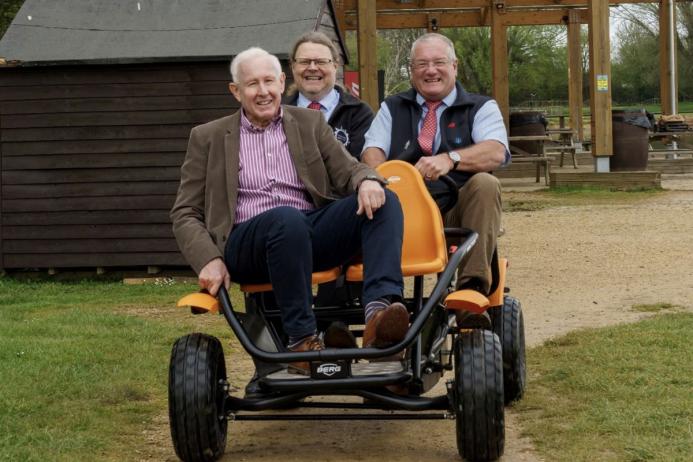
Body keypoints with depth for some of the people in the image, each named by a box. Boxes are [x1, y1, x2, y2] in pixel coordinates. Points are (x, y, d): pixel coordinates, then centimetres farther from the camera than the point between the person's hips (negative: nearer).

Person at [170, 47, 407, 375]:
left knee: (384, 202, -22)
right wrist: (208, 260, -9)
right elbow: (184, 214, 11)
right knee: (286, 217, -38)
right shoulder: (208, 138, 13)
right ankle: (301, 339, -31)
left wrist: (367, 181, -14)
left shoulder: (309, 123, 20)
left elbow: (346, 170, 13)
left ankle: (378, 308, -44)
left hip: (310, 234, 3)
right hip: (245, 244, -3)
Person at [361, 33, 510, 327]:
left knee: (485, 183, -33)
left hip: (457, 211, -1)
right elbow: (372, 152, 6)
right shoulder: (392, 109, 24)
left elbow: (496, 152, -5)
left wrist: (450, 159, -25)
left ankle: (472, 287, -40)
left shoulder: (481, 108, 16)